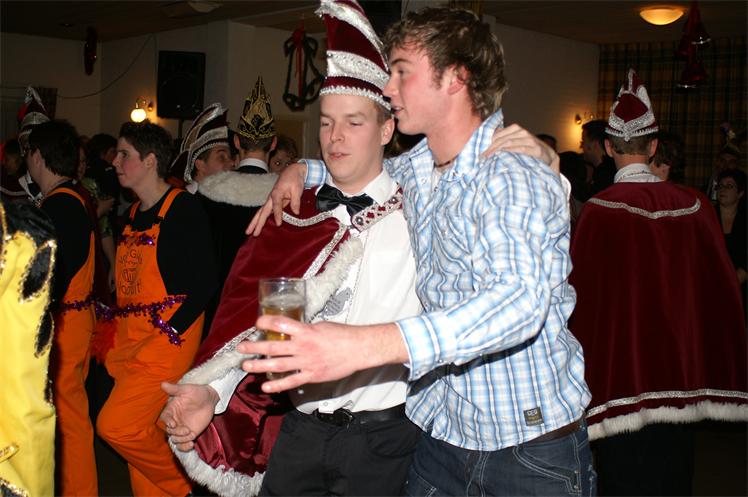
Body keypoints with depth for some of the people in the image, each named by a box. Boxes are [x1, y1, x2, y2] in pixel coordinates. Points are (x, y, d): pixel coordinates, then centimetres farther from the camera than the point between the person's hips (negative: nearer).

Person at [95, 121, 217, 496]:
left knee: (116, 425, -13)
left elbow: (206, 279, -15)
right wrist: (115, 324, 8)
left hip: (169, 337, -8)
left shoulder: (183, 208, -10)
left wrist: (171, 331, -19)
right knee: (142, 430, 10)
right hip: (130, 339, 8)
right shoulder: (133, 213, 14)